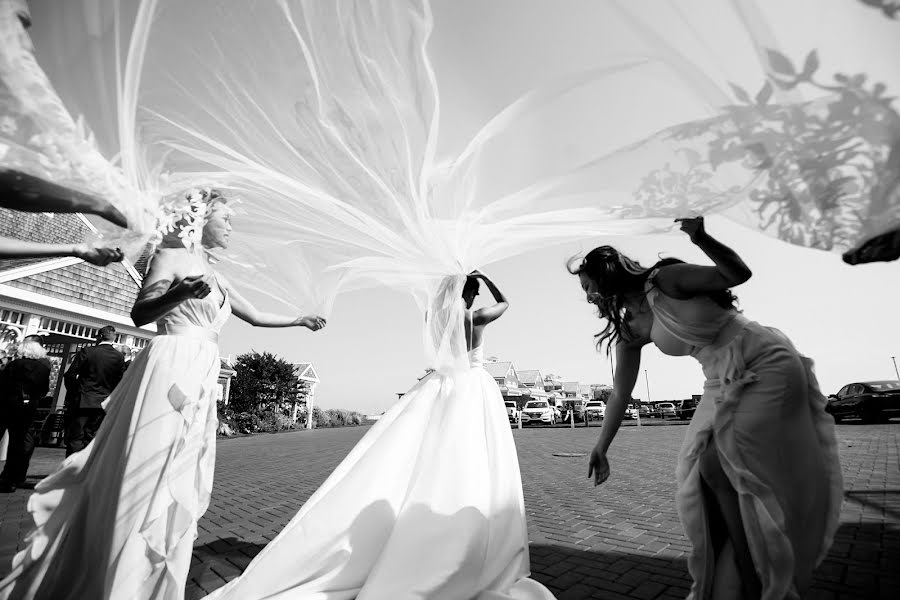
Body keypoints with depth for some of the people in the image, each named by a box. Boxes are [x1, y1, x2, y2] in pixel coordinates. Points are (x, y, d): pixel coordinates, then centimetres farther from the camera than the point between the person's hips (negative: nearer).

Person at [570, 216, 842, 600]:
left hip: (766, 365, -7)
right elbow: (620, 393, 6)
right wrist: (600, 449, 10)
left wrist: (700, 237, -34)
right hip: (727, 383, 7)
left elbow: (739, 274, -19)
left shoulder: (665, 280, -17)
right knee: (699, 472, 1)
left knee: (719, 468, -13)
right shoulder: (630, 330, 1)